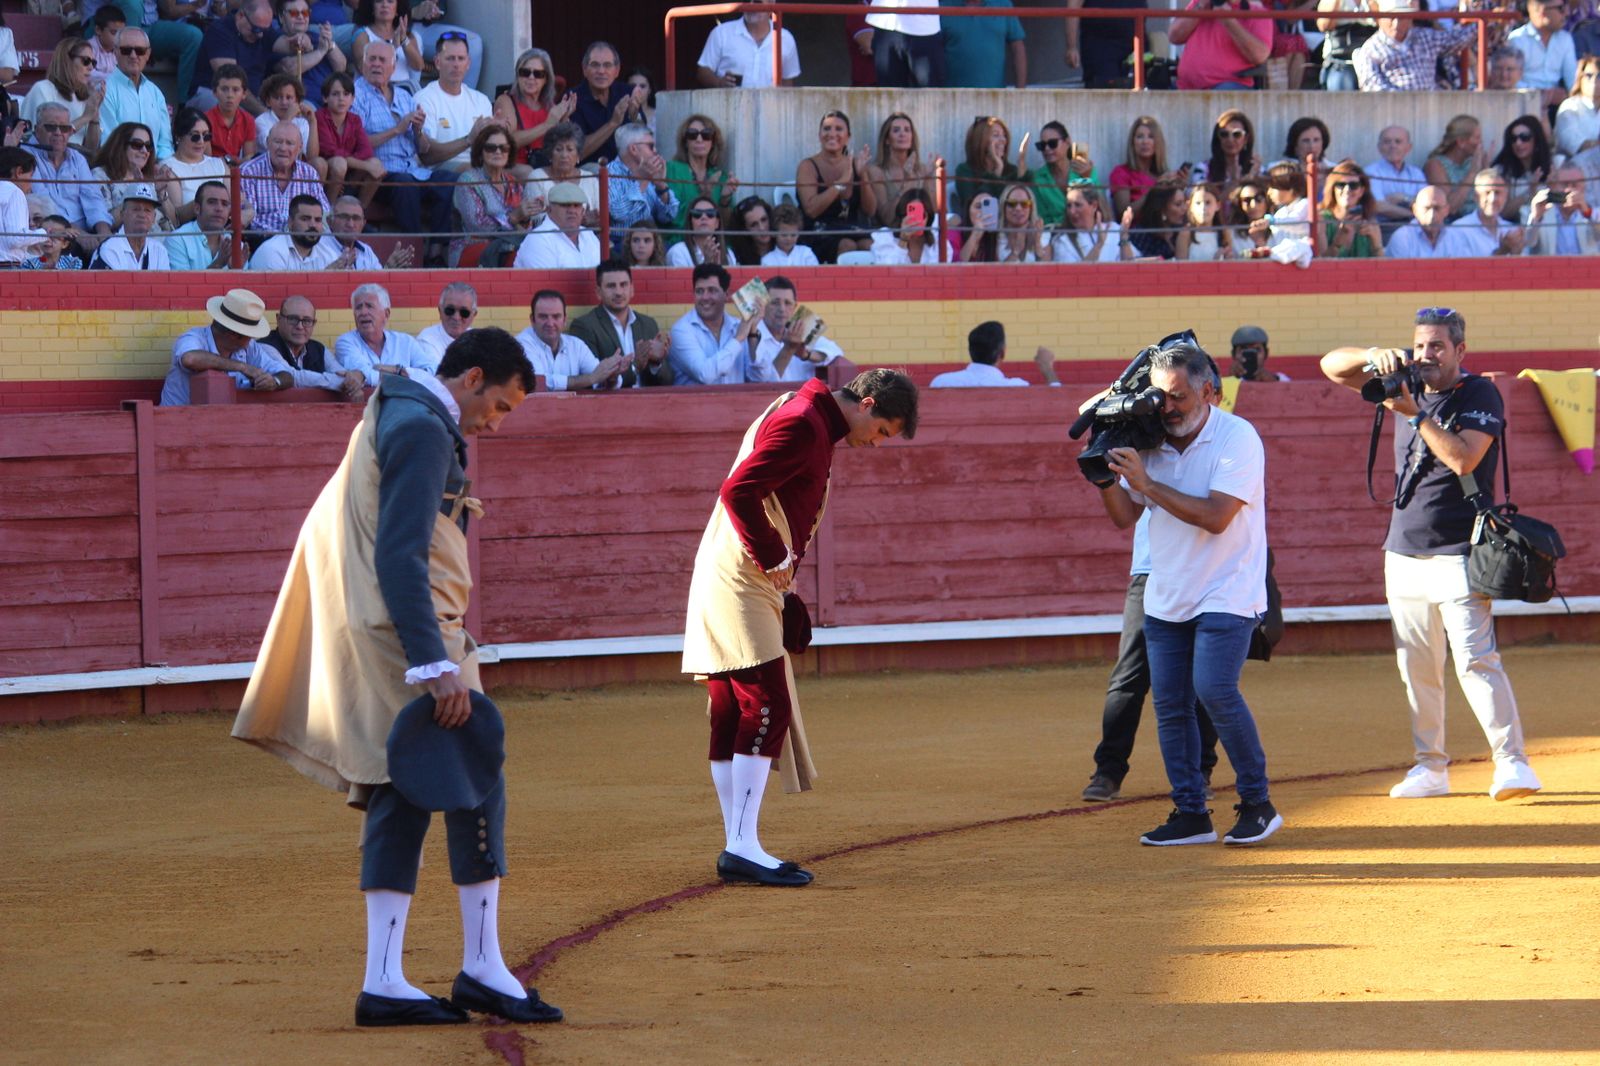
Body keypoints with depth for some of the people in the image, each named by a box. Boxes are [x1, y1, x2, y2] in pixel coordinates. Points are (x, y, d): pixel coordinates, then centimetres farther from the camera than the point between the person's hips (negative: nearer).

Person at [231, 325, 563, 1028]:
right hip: (408, 633, -10)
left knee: (400, 796, 8)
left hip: (381, 638, 10)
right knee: (475, 784, -5)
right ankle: (483, 971, -1)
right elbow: (399, 557, -23)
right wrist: (437, 667, -27)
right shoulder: (424, 431, -14)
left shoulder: (394, 413, 18)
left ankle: (384, 983, 6)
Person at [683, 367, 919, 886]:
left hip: (747, 583, 10)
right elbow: (739, 492, -24)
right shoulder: (804, 425, -14)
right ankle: (743, 847, -15)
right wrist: (774, 557, -17)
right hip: (741, 583, -10)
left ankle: (738, 849, 12)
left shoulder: (808, 421, 18)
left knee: (733, 716, 10)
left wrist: (781, 560, 13)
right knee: (766, 705, -12)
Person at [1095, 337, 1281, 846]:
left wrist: (1146, 483, -24)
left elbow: (1215, 516, -23)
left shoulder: (1237, 438, -13)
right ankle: (1190, 814, 9)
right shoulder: (1151, 443, 4)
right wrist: (1106, 476, -12)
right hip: (1165, 596, 6)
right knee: (1169, 703, 2)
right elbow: (1124, 517, 7)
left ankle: (1257, 804, -7)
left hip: (1226, 594, -6)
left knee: (1214, 689, -19)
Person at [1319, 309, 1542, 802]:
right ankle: (1430, 767, 13)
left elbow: (1463, 458, -19)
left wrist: (1414, 413, -20)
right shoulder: (1409, 385, 11)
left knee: (1475, 660, -15)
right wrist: (1376, 356, -9)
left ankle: (1512, 762, -15)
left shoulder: (1480, 396, -5)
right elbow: (1332, 365, 11)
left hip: (1459, 553, -6)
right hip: (1404, 552, 6)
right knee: (1417, 668, 7)